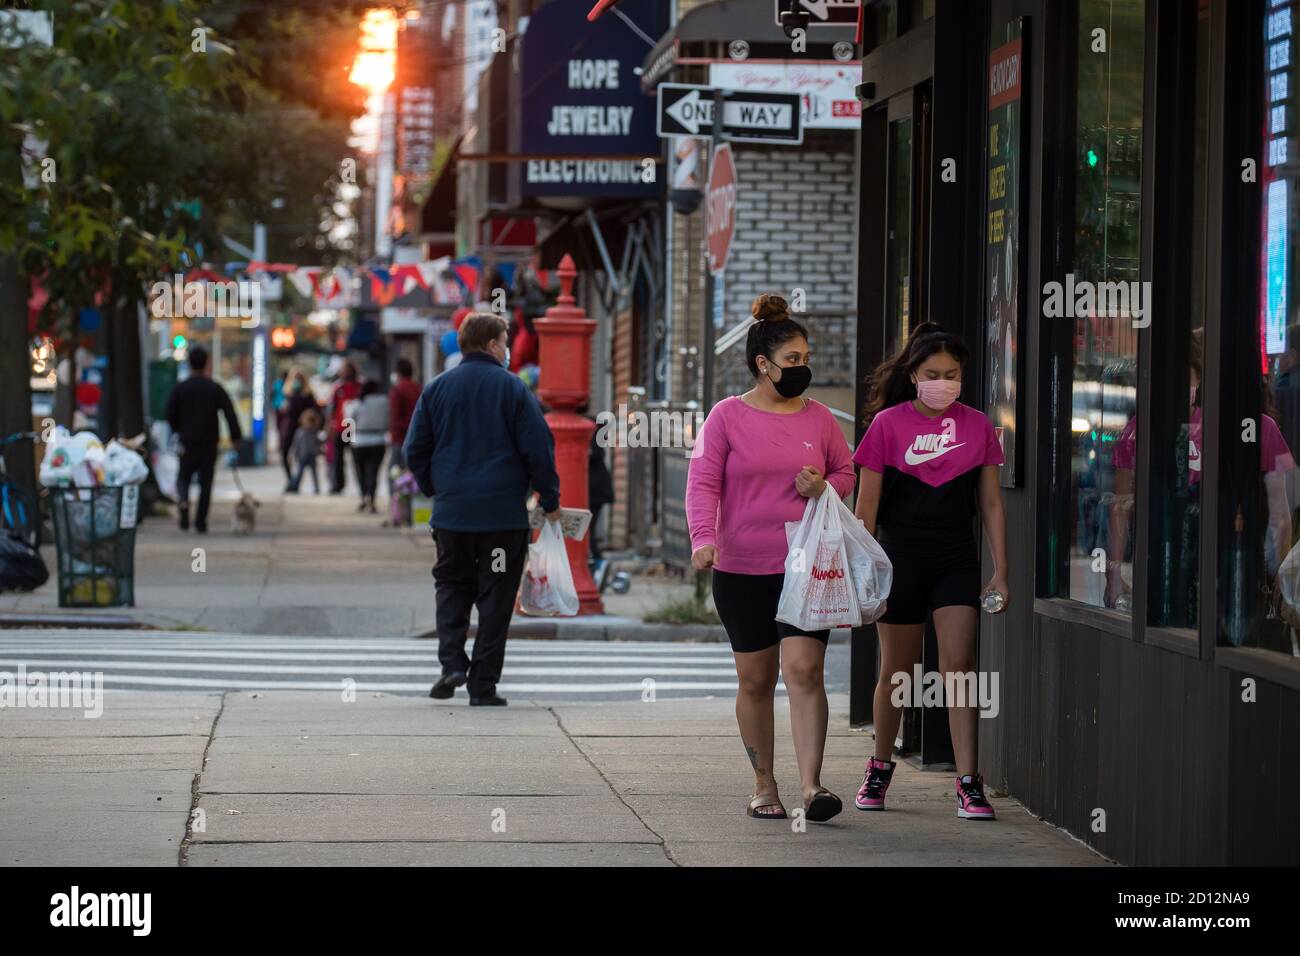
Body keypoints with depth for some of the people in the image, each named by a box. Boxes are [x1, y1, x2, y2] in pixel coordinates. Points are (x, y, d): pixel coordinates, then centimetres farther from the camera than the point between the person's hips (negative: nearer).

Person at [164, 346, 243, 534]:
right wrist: (236, 437, -1)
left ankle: (183, 499, -22)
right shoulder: (215, 388, -1)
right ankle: (200, 522, 3)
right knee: (206, 481, 6)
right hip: (210, 441, 0)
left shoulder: (179, 389, -1)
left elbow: (170, 415, 0)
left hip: (188, 442, 0)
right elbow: (230, 414, -6)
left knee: (184, 477, 11)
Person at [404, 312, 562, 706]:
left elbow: (415, 450, 8)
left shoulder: (436, 389, 6)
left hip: (451, 512, 3)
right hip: (504, 512, -3)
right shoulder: (513, 388, -4)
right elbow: (538, 448, -6)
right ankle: (483, 684, 3)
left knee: (451, 586, 16)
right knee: (495, 599, 4)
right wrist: (550, 500, 4)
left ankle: (452, 662, -5)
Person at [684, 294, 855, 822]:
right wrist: (703, 538, -23)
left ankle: (811, 785, -16)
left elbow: (845, 472, 18)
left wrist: (824, 487, -6)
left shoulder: (817, 417, 7)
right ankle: (763, 784, 20)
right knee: (755, 680, 8)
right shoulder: (728, 416, -1)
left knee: (804, 670, -12)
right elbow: (703, 482, -6)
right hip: (741, 569, -1)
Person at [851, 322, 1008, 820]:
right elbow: (866, 508, -2)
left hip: (956, 560, 1)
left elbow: (991, 503, 7)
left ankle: (968, 783, -10)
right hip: (900, 559, -1)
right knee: (896, 670, 8)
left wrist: (1000, 572, 3)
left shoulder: (976, 426, 2)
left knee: (959, 662, -10)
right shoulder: (889, 423, -5)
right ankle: (880, 768, 29)